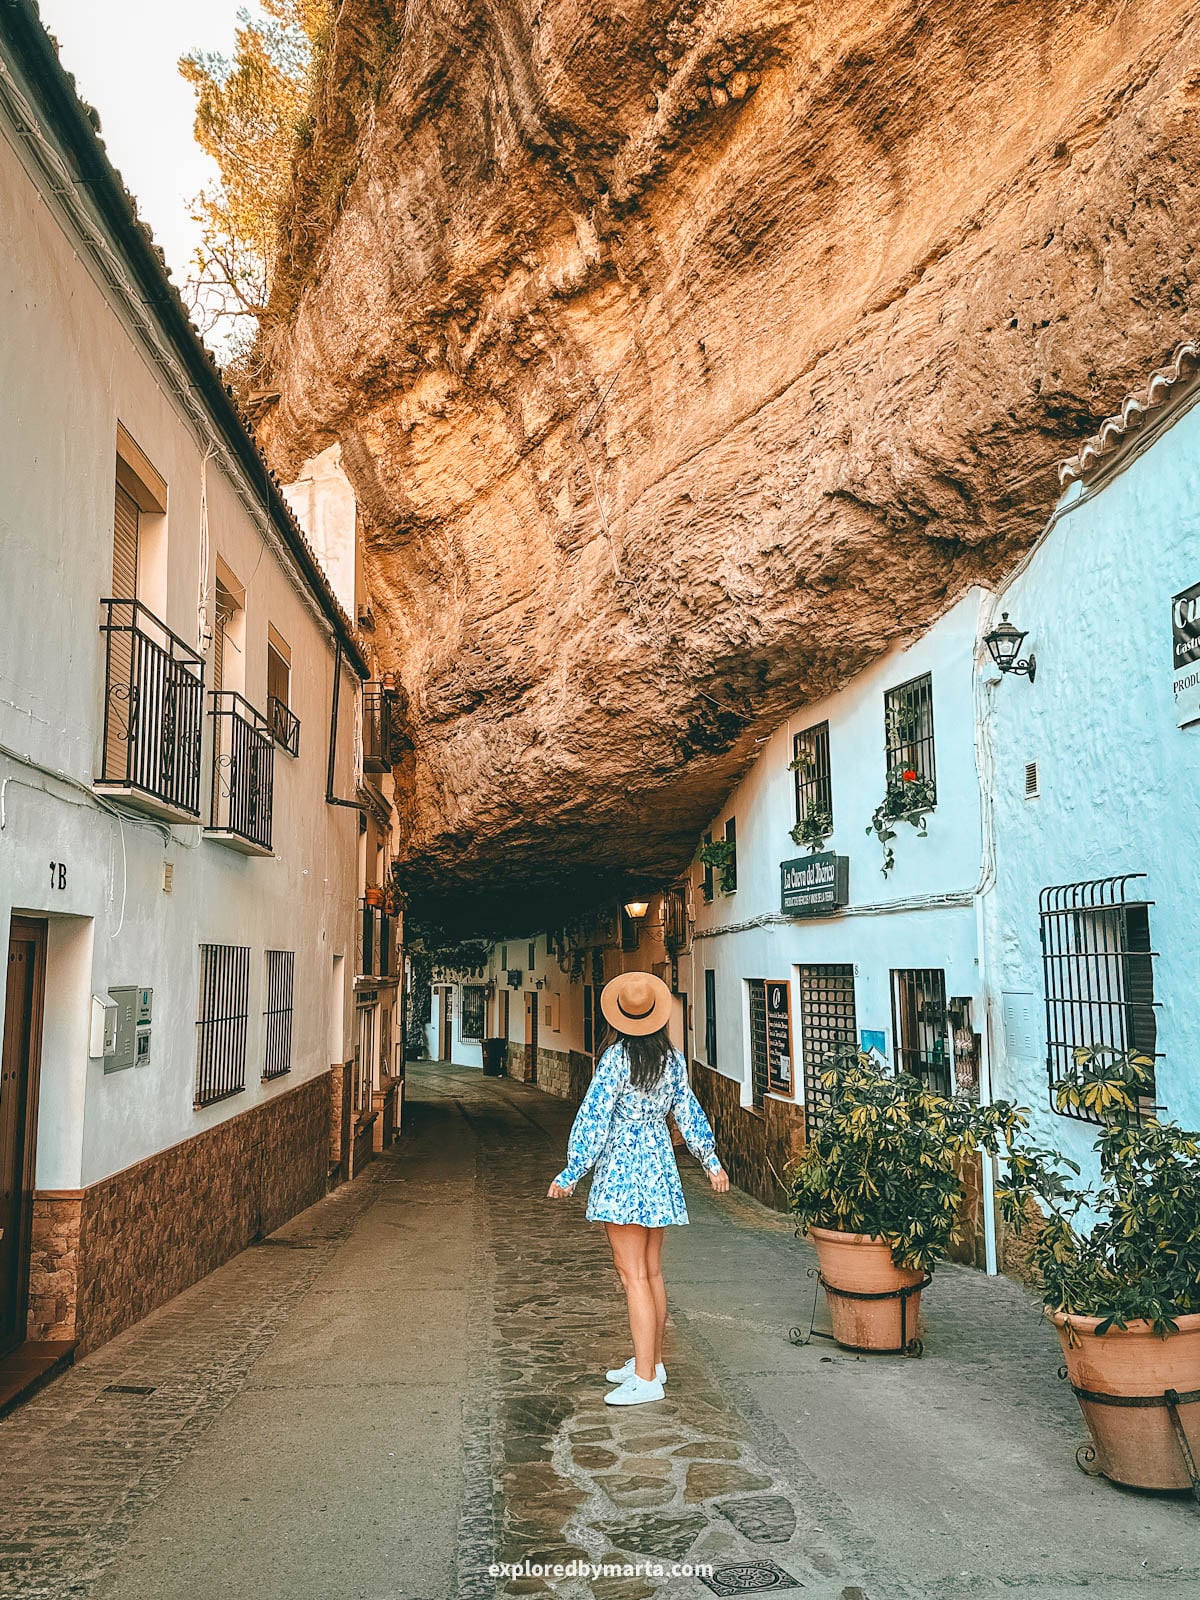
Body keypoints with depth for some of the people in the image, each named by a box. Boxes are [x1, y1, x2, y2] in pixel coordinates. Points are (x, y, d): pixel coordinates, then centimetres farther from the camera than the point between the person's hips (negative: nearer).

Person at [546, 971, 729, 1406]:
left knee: (633, 1276, -4)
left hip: (621, 1168, -7)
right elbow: (688, 1113, 12)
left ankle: (645, 1378, -3)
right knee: (652, 1272, 16)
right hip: (660, 1166, 7)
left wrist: (570, 1173, -10)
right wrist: (710, 1160, 24)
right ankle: (651, 1361, 25)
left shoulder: (616, 1057, -13)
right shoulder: (672, 1058, 4)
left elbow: (594, 1117, -14)